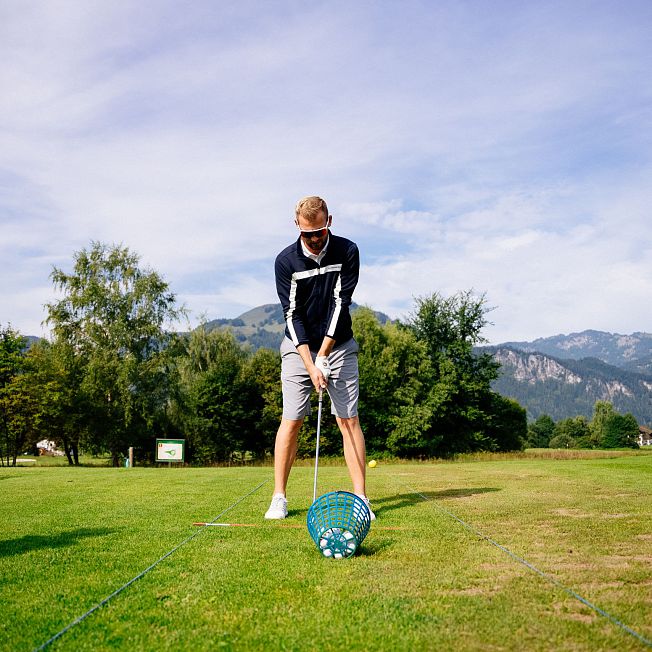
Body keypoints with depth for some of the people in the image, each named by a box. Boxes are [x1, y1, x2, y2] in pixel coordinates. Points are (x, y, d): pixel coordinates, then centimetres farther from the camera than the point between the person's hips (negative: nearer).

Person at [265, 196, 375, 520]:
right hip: (298, 347, 0)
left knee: (349, 419, -5)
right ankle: (279, 497, 7)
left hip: (339, 345, 0)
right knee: (291, 420, -3)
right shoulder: (285, 261, -9)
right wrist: (310, 365, -19)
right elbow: (293, 315, -11)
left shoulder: (347, 252, -9)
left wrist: (323, 355, -18)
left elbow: (340, 304, -13)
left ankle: (360, 498, 0)